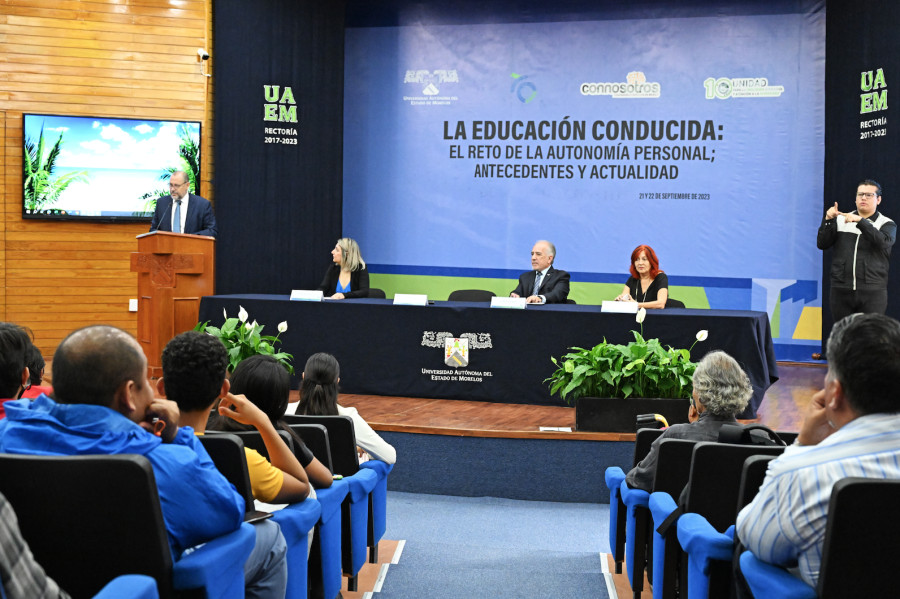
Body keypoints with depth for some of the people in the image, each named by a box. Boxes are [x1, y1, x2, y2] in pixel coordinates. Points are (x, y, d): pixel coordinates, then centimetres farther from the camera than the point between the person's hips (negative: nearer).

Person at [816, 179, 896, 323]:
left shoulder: (887, 224, 7)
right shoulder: (841, 220, 14)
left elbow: (883, 242, -15)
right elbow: (822, 244, 5)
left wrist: (860, 221, -22)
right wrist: (828, 220, -9)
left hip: (872, 292, -2)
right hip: (841, 290, 2)